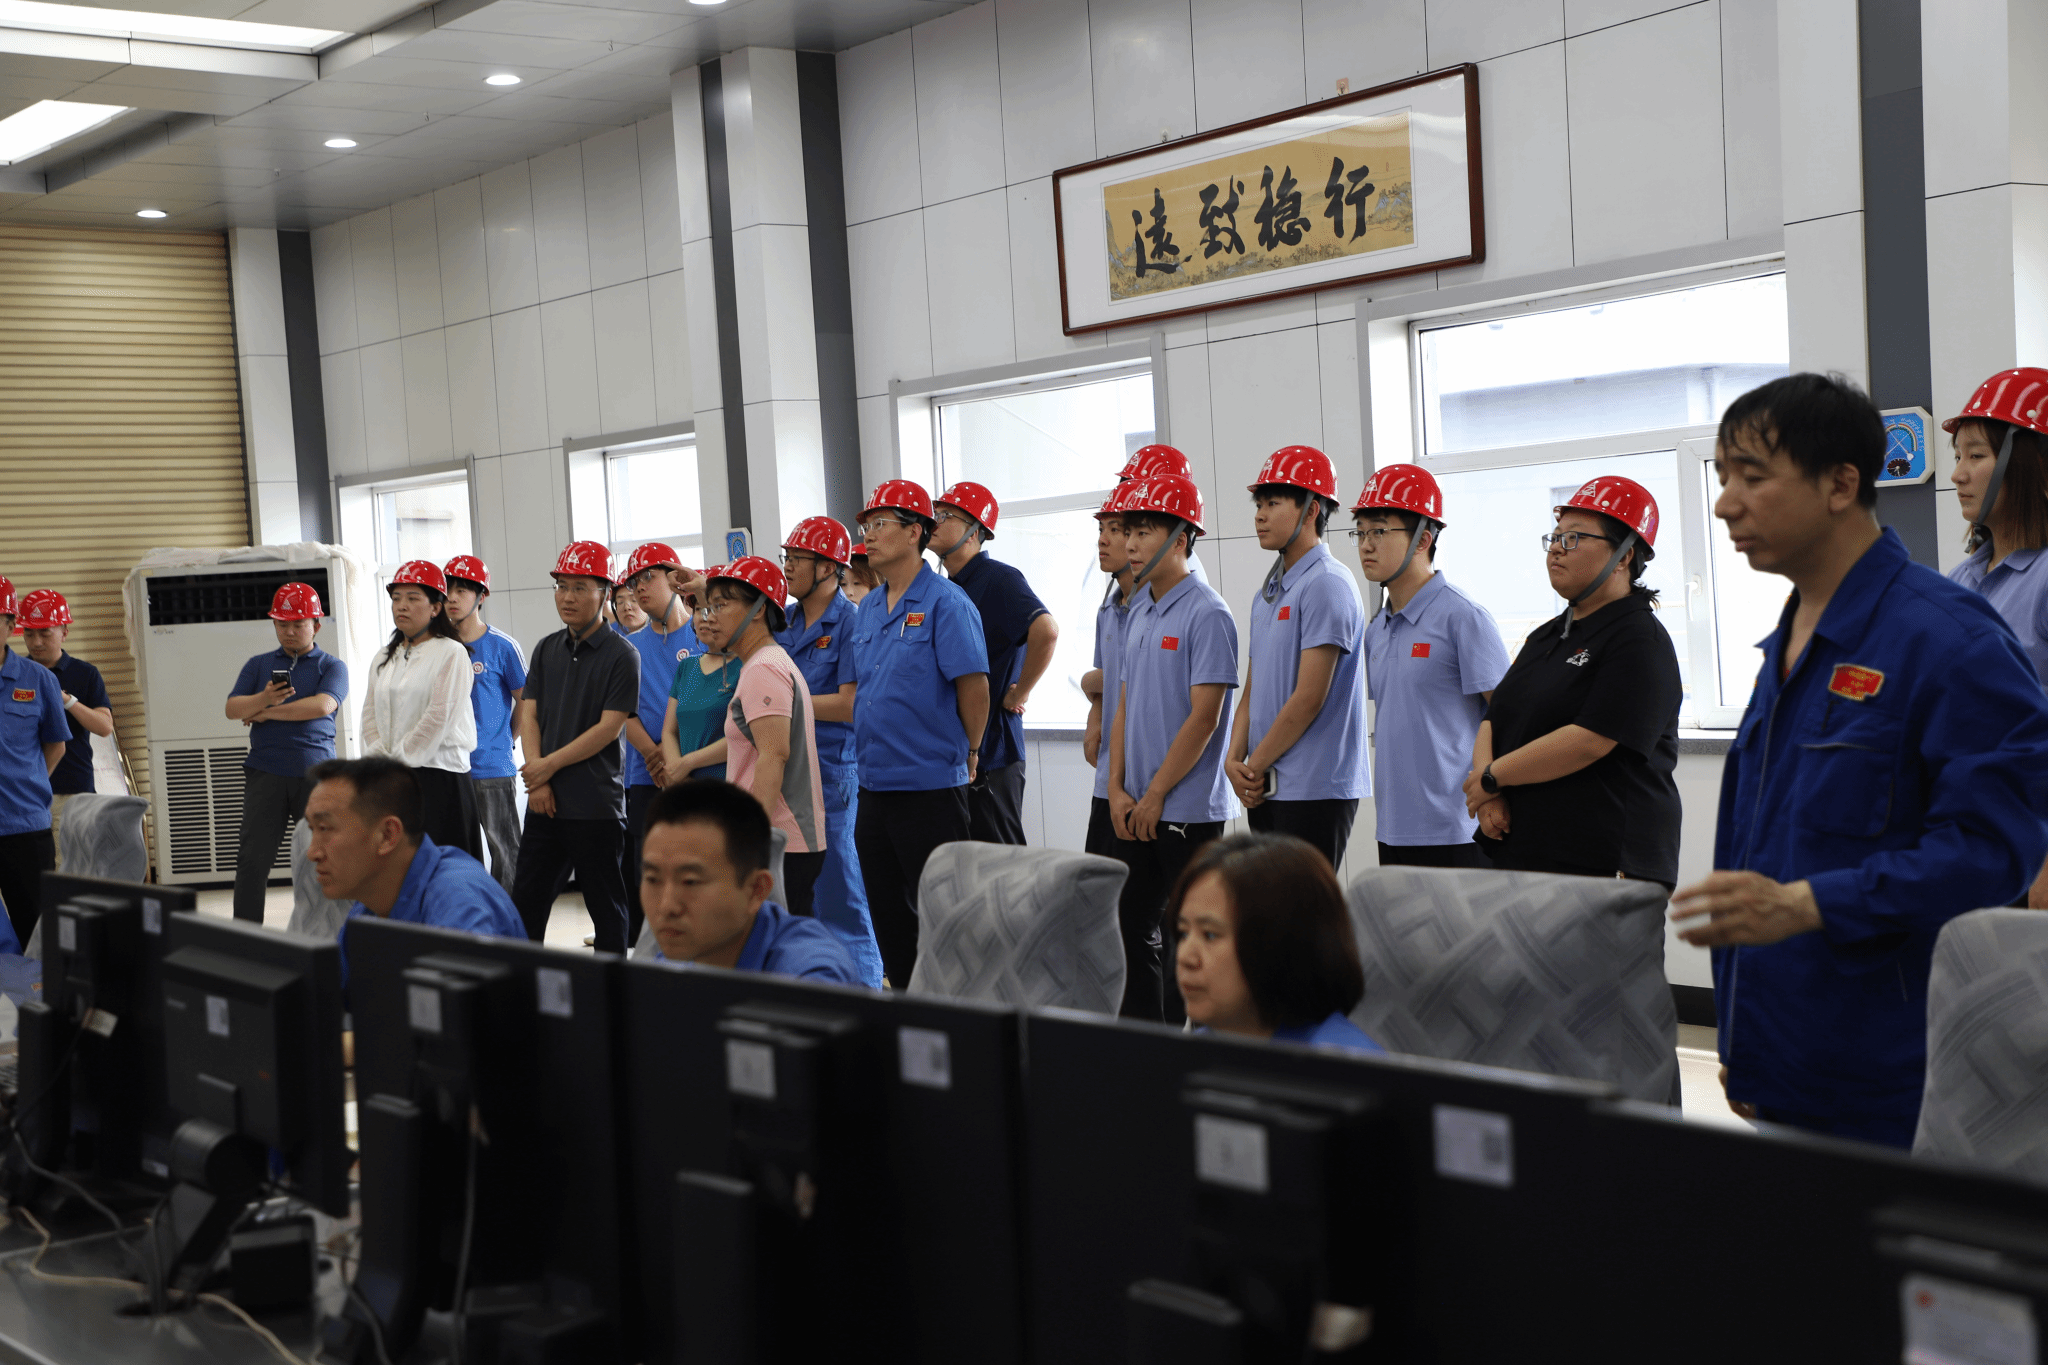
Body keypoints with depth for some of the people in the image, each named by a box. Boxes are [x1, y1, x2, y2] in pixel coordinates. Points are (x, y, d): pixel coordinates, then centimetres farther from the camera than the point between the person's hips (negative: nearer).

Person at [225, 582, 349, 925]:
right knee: (254, 857, -2)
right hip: (265, 772, 2)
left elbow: (322, 705, -10)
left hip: (314, 772, -2)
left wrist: (267, 713, -4)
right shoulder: (259, 665, 17)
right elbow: (232, 709, 6)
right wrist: (263, 699, -16)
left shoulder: (331, 666, 8)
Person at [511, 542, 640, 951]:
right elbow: (529, 715, 7)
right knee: (526, 901, 9)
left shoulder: (621, 654, -6)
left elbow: (608, 728, -12)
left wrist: (550, 765, -11)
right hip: (545, 801, 6)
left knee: (605, 907, 3)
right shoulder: (547, 650, 12)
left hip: (596, 805, -6)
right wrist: (537, 780, -6)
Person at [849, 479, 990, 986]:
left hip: (930, 785, -8)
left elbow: (973, 683, -13)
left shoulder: (945, 603, -11)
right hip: (874, 783, 8)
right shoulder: (867, 609, 13)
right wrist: (872, 747, 17)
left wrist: (967, 753, -3)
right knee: (887, 911, 13)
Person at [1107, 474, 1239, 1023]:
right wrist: (1117, 790, 3)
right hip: (1135, 811, 8)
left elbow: (1203, 717, -16)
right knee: (1130, 930, 12)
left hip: (1188, 810, -8)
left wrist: (1154, 796, -14)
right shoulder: (1139, 613, 13)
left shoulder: (1206, 614, -12)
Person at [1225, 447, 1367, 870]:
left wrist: (1254, 768, -9)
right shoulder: (1268, 593, 17)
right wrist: (1235, 759, 0)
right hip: (1266, 791, 9)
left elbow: (1309, 697, -16)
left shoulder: (1326, 585, -11)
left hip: (1314, 791, -9)